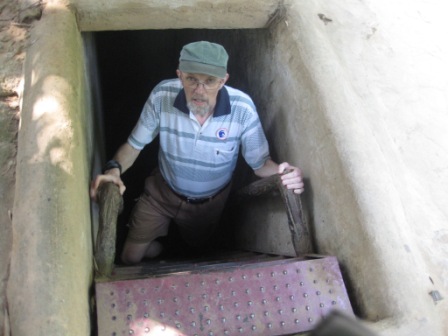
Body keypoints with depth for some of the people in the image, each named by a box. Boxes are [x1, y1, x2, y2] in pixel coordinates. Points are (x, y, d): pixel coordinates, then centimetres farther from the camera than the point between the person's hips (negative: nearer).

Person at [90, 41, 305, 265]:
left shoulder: (242, 108, -32)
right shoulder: (162, 96, -30)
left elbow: (260, 163, -21)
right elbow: (135, 144, -15)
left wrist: (280, 171, -45)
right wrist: (114, 169, -35)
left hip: (210, 202, 1)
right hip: (163, 192, 0)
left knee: (195, 251, 29)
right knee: (130, 258, 8)